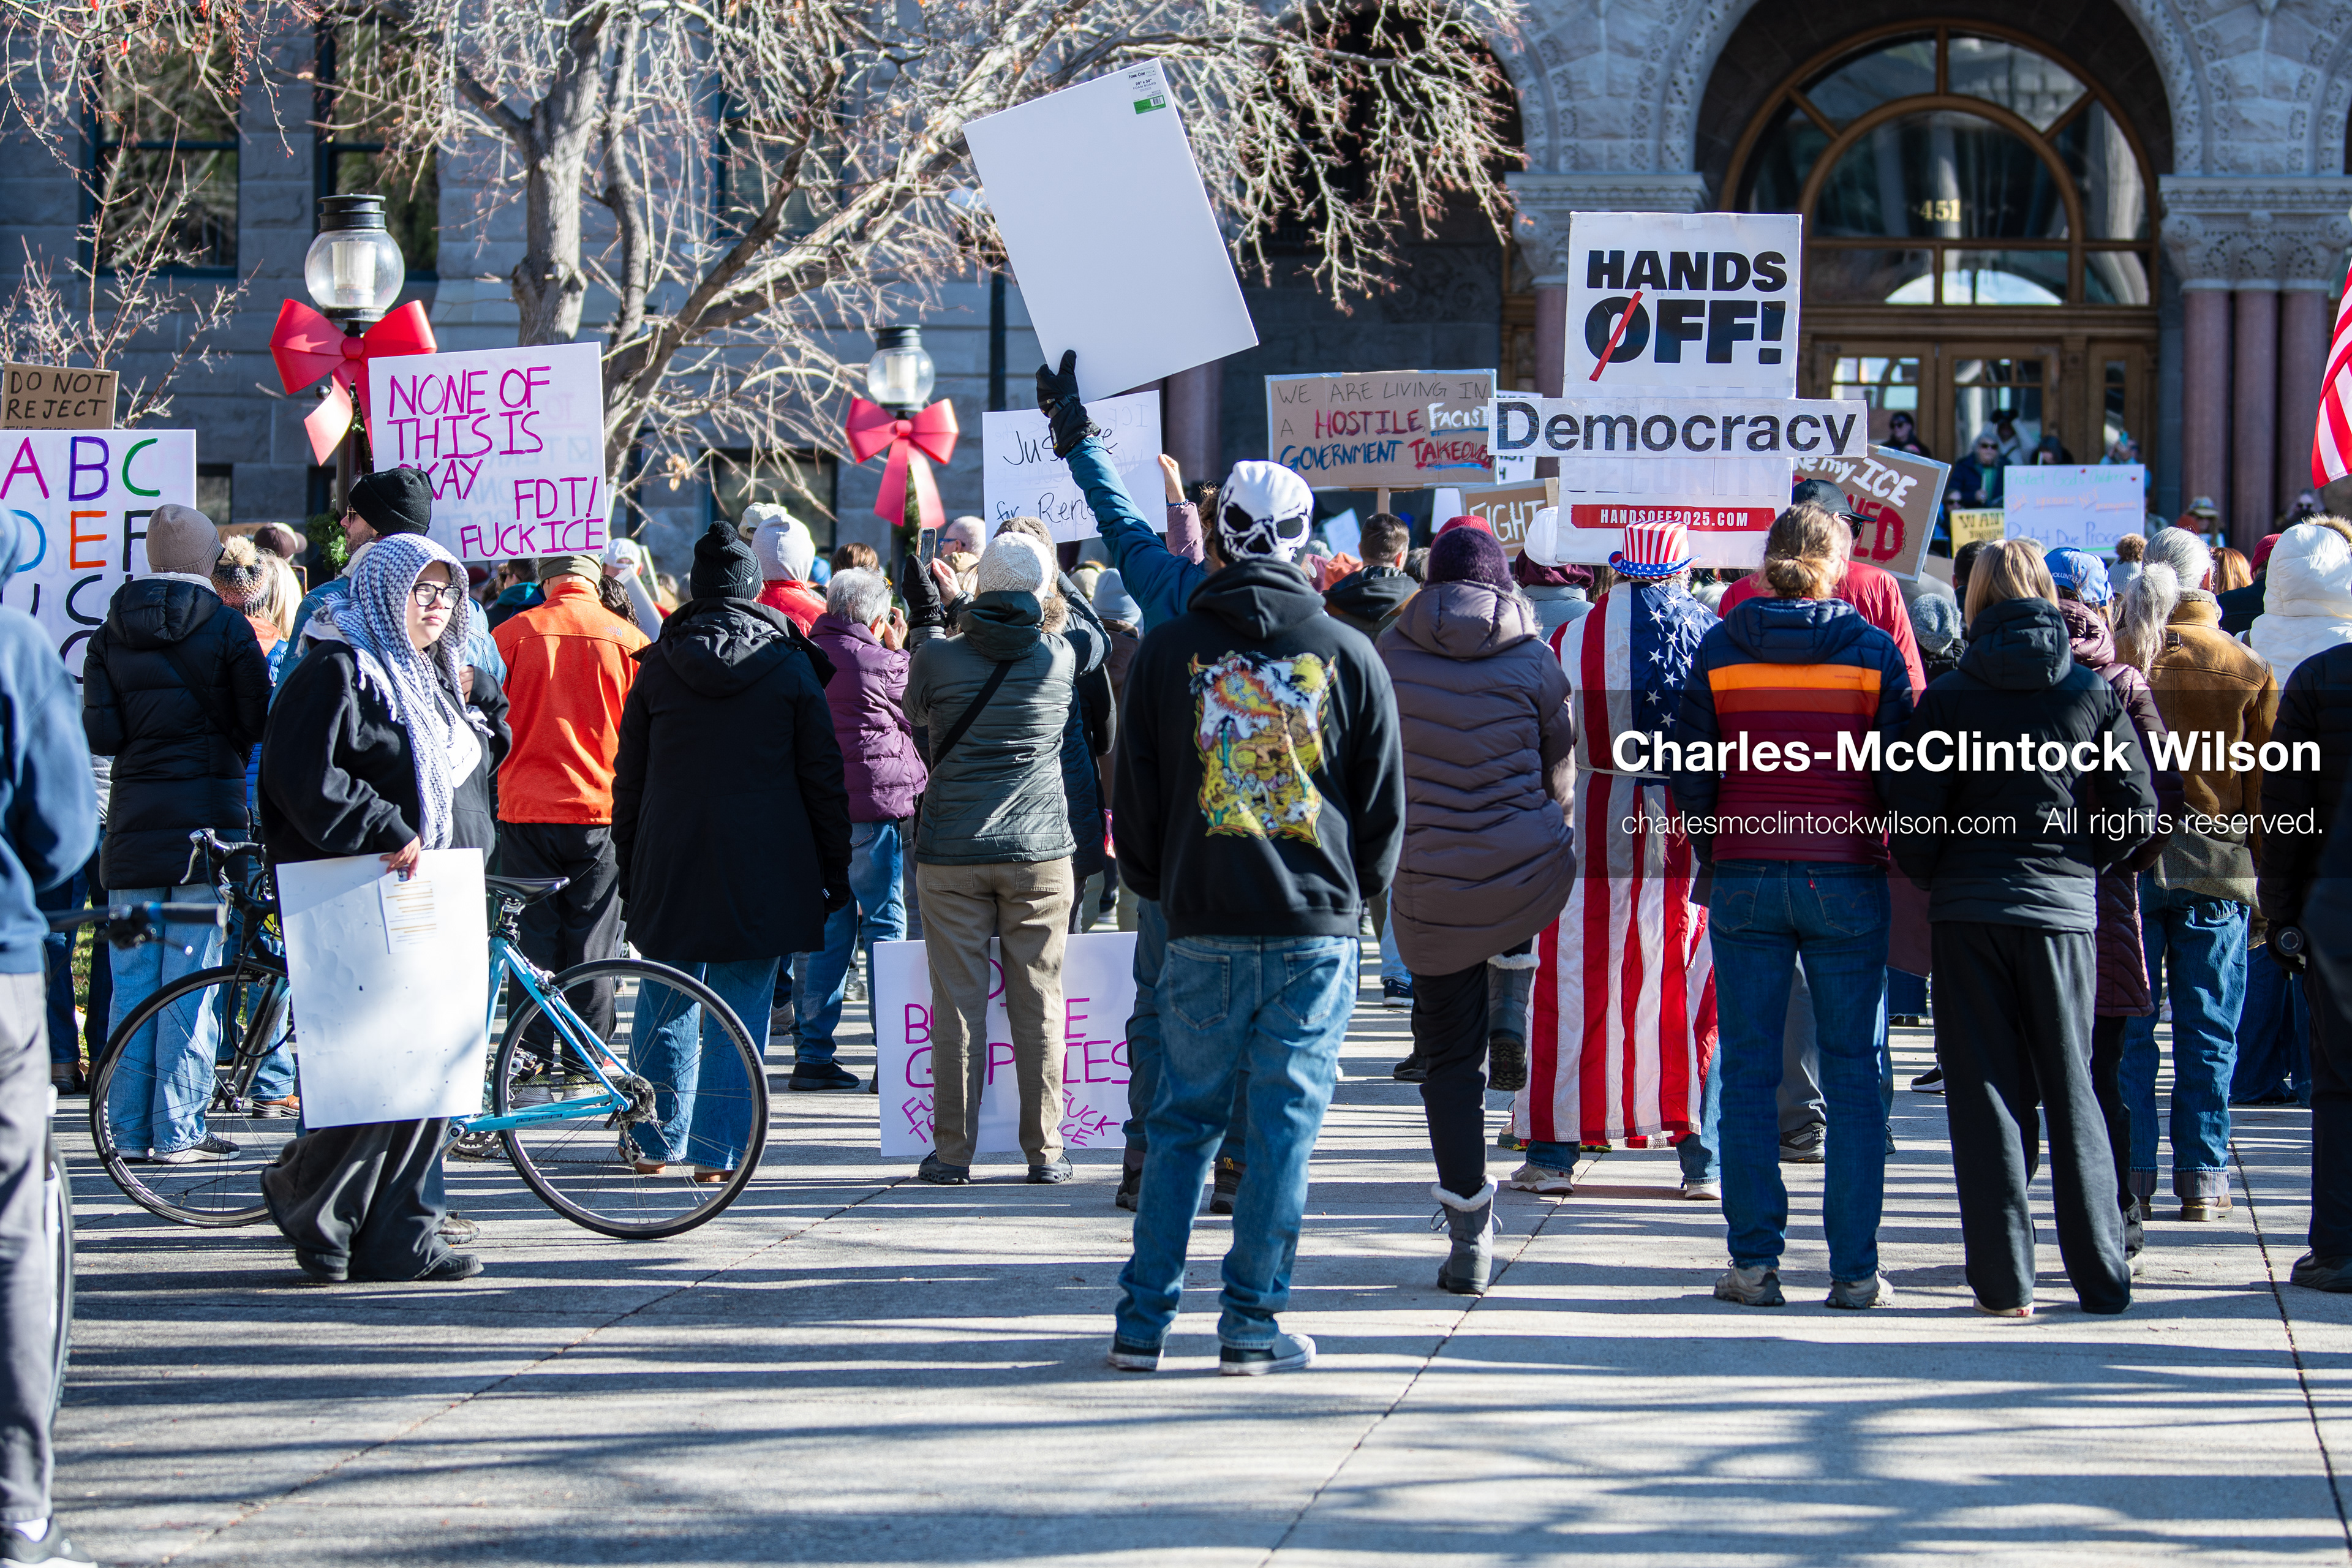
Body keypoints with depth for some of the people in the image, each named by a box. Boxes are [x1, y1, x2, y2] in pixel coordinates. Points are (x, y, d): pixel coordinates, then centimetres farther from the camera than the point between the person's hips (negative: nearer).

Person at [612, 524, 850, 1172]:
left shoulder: (657, 667, 2)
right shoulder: (790, 666, -1)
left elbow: (629, 776, 6)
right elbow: (822, 775, 0)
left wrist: (628, 866, 14)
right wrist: (836, 870, 7)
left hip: (669, 869, 2)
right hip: (763, 870, -2)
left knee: (665, 1004, 12)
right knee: (740, 1013, 2)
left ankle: (655, 1143, 17)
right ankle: (719, 1152, 2)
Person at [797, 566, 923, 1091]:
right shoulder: (881, 663, -12)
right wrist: (901, 649, 10)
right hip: (874, 804, -6)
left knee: (831, 925, 13)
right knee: (885, 924, 1)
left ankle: (813, 1052, 12)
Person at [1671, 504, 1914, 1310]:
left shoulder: (1720, 649, 0)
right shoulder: (1872, 651, -2)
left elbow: (1691, 778, 0)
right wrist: (1893, 854, 13)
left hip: (1745, 879, 1)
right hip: (1848, 879, -1)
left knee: (1747, 1077, 7)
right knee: (1854, 1078, 5)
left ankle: (1753, 1263, 6)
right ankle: (1855, 1268, 4)